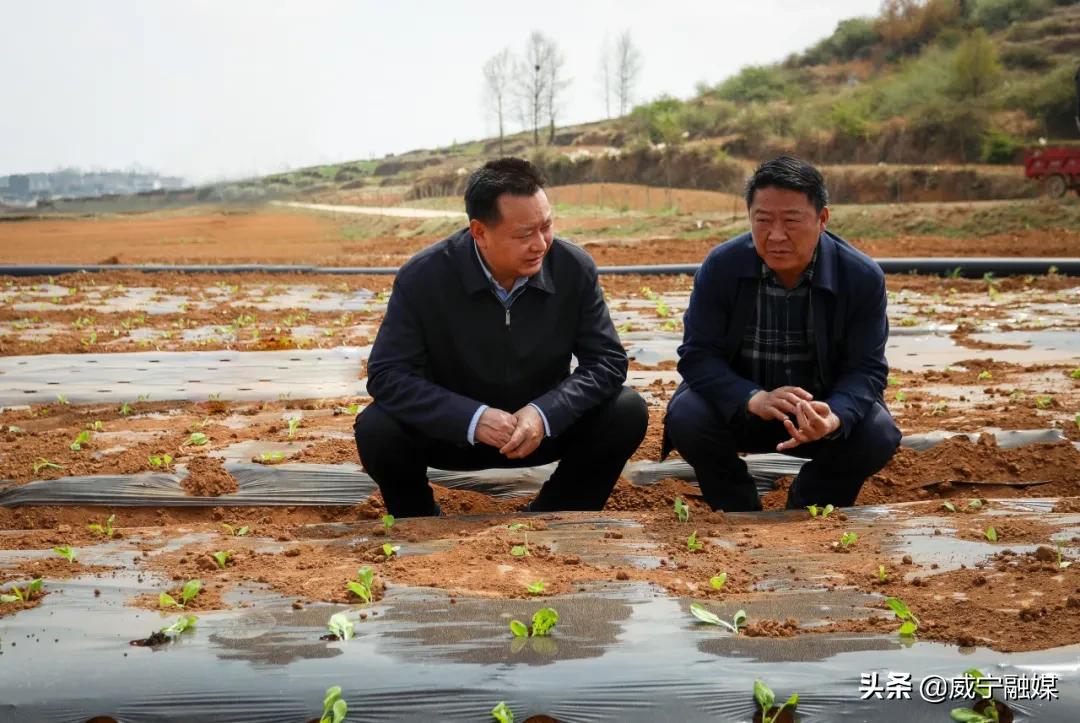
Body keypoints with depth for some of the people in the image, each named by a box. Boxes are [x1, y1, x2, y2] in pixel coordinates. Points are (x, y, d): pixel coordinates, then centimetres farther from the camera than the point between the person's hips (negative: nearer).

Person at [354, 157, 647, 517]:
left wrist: (545, 413, -32)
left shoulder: (575, 268, -16)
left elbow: (607, 361, -12)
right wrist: (473, 418, -35)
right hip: (452, 429, -1)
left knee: (628, 414, -21)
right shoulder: (422, 277, -20)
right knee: (376, 430, -29)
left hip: (546, 426, 2)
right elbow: (387, 375, -21)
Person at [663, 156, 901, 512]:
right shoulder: (720, 266, -16)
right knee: (685, 418, -29)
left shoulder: (863, 277, -16)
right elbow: (698, 356, -18)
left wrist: (835, 417, -40)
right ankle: (741, 514, 0)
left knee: (878, 435, -26)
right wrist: (754, 399, -39)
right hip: (739, 407, 0)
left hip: (822, 406, 1)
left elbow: (866, 369, -16)